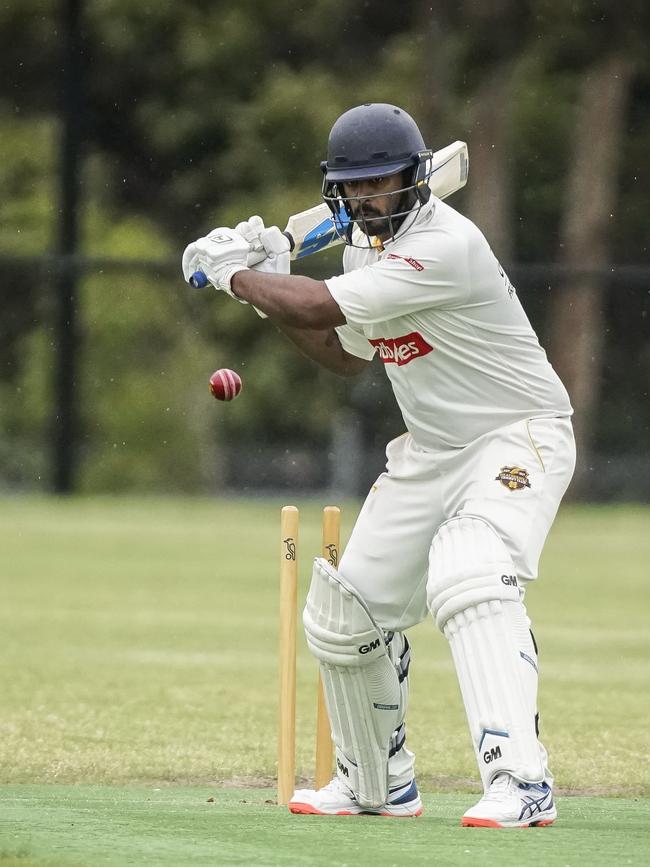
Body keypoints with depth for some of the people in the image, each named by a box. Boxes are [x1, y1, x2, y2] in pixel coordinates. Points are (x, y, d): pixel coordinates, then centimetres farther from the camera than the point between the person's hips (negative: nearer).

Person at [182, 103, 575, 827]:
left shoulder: (446, 245, -26)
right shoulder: (368, 242, 5)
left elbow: (323, 308, -29)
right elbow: (346, 354, 17)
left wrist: (232, 273, -13)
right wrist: (271, 287, 3)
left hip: (518, 437, -9)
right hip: (431, 451, 9)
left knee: (467, 580, -33)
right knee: (344, 616, 8)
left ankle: (521, 781, -38)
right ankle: (380, 784, 28)